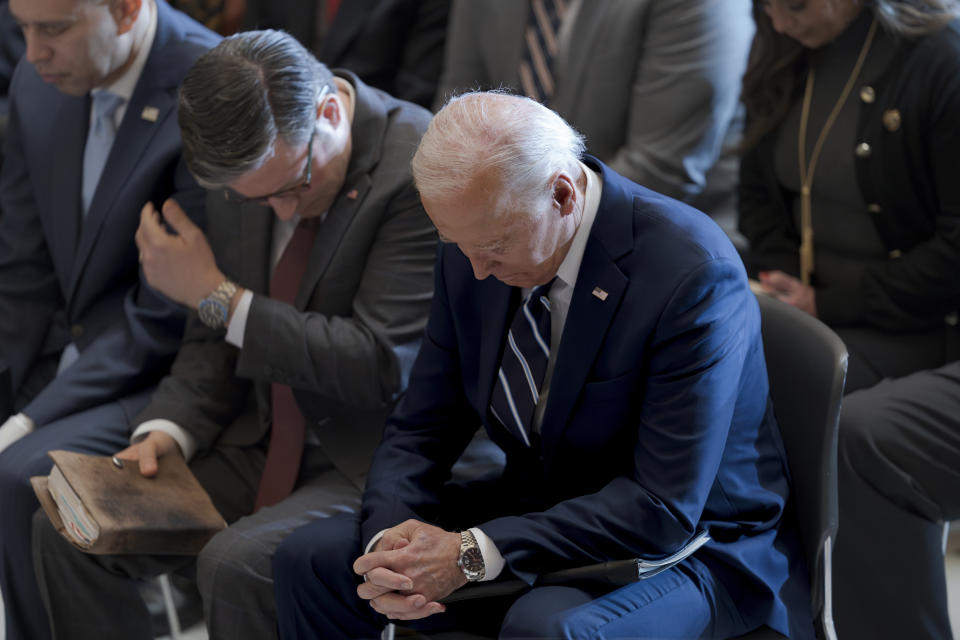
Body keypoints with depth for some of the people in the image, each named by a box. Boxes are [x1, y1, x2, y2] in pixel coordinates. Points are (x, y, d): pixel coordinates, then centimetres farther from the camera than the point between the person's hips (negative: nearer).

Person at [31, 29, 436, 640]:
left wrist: (217, 294, -17)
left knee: (236, 565, -31)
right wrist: (168, 430, -6)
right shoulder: (246, 167, 2)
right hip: (263, 446, 7)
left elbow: (380, 367, -24)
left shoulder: (423, 171, -20)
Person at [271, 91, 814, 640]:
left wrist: (475, 554, -30)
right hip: (540, 512, 6)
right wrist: (388, 538, -19)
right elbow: (422, 428, 3)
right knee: (309, 561, -5)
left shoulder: (694, 273, -26)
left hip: (688, 541, -6)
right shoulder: (471, 253, -6)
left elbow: (664, 509, -27)